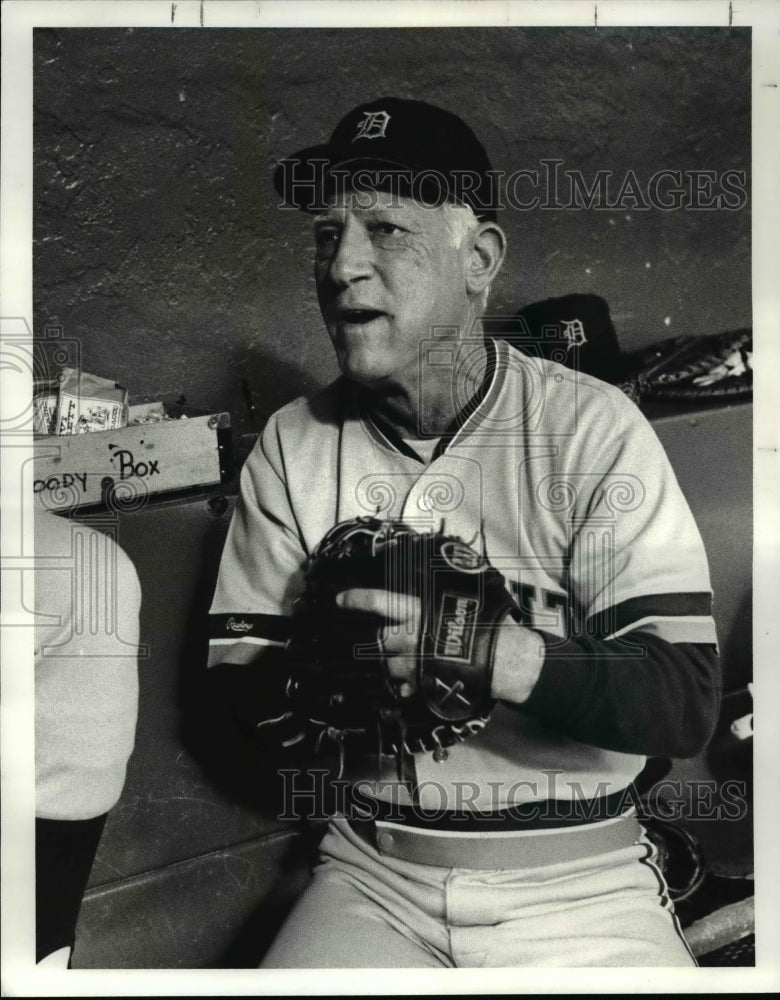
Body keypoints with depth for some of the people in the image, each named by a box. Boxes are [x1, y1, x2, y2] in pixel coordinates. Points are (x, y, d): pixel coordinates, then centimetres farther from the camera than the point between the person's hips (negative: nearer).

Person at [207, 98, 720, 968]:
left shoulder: (591, 428, -12)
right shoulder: (294, 445, -2)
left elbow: (686, 705, -14)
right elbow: (248, 697, -1)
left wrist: (507, 657, -31)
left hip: (579, 878, -1)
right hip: (375, 872, 2)